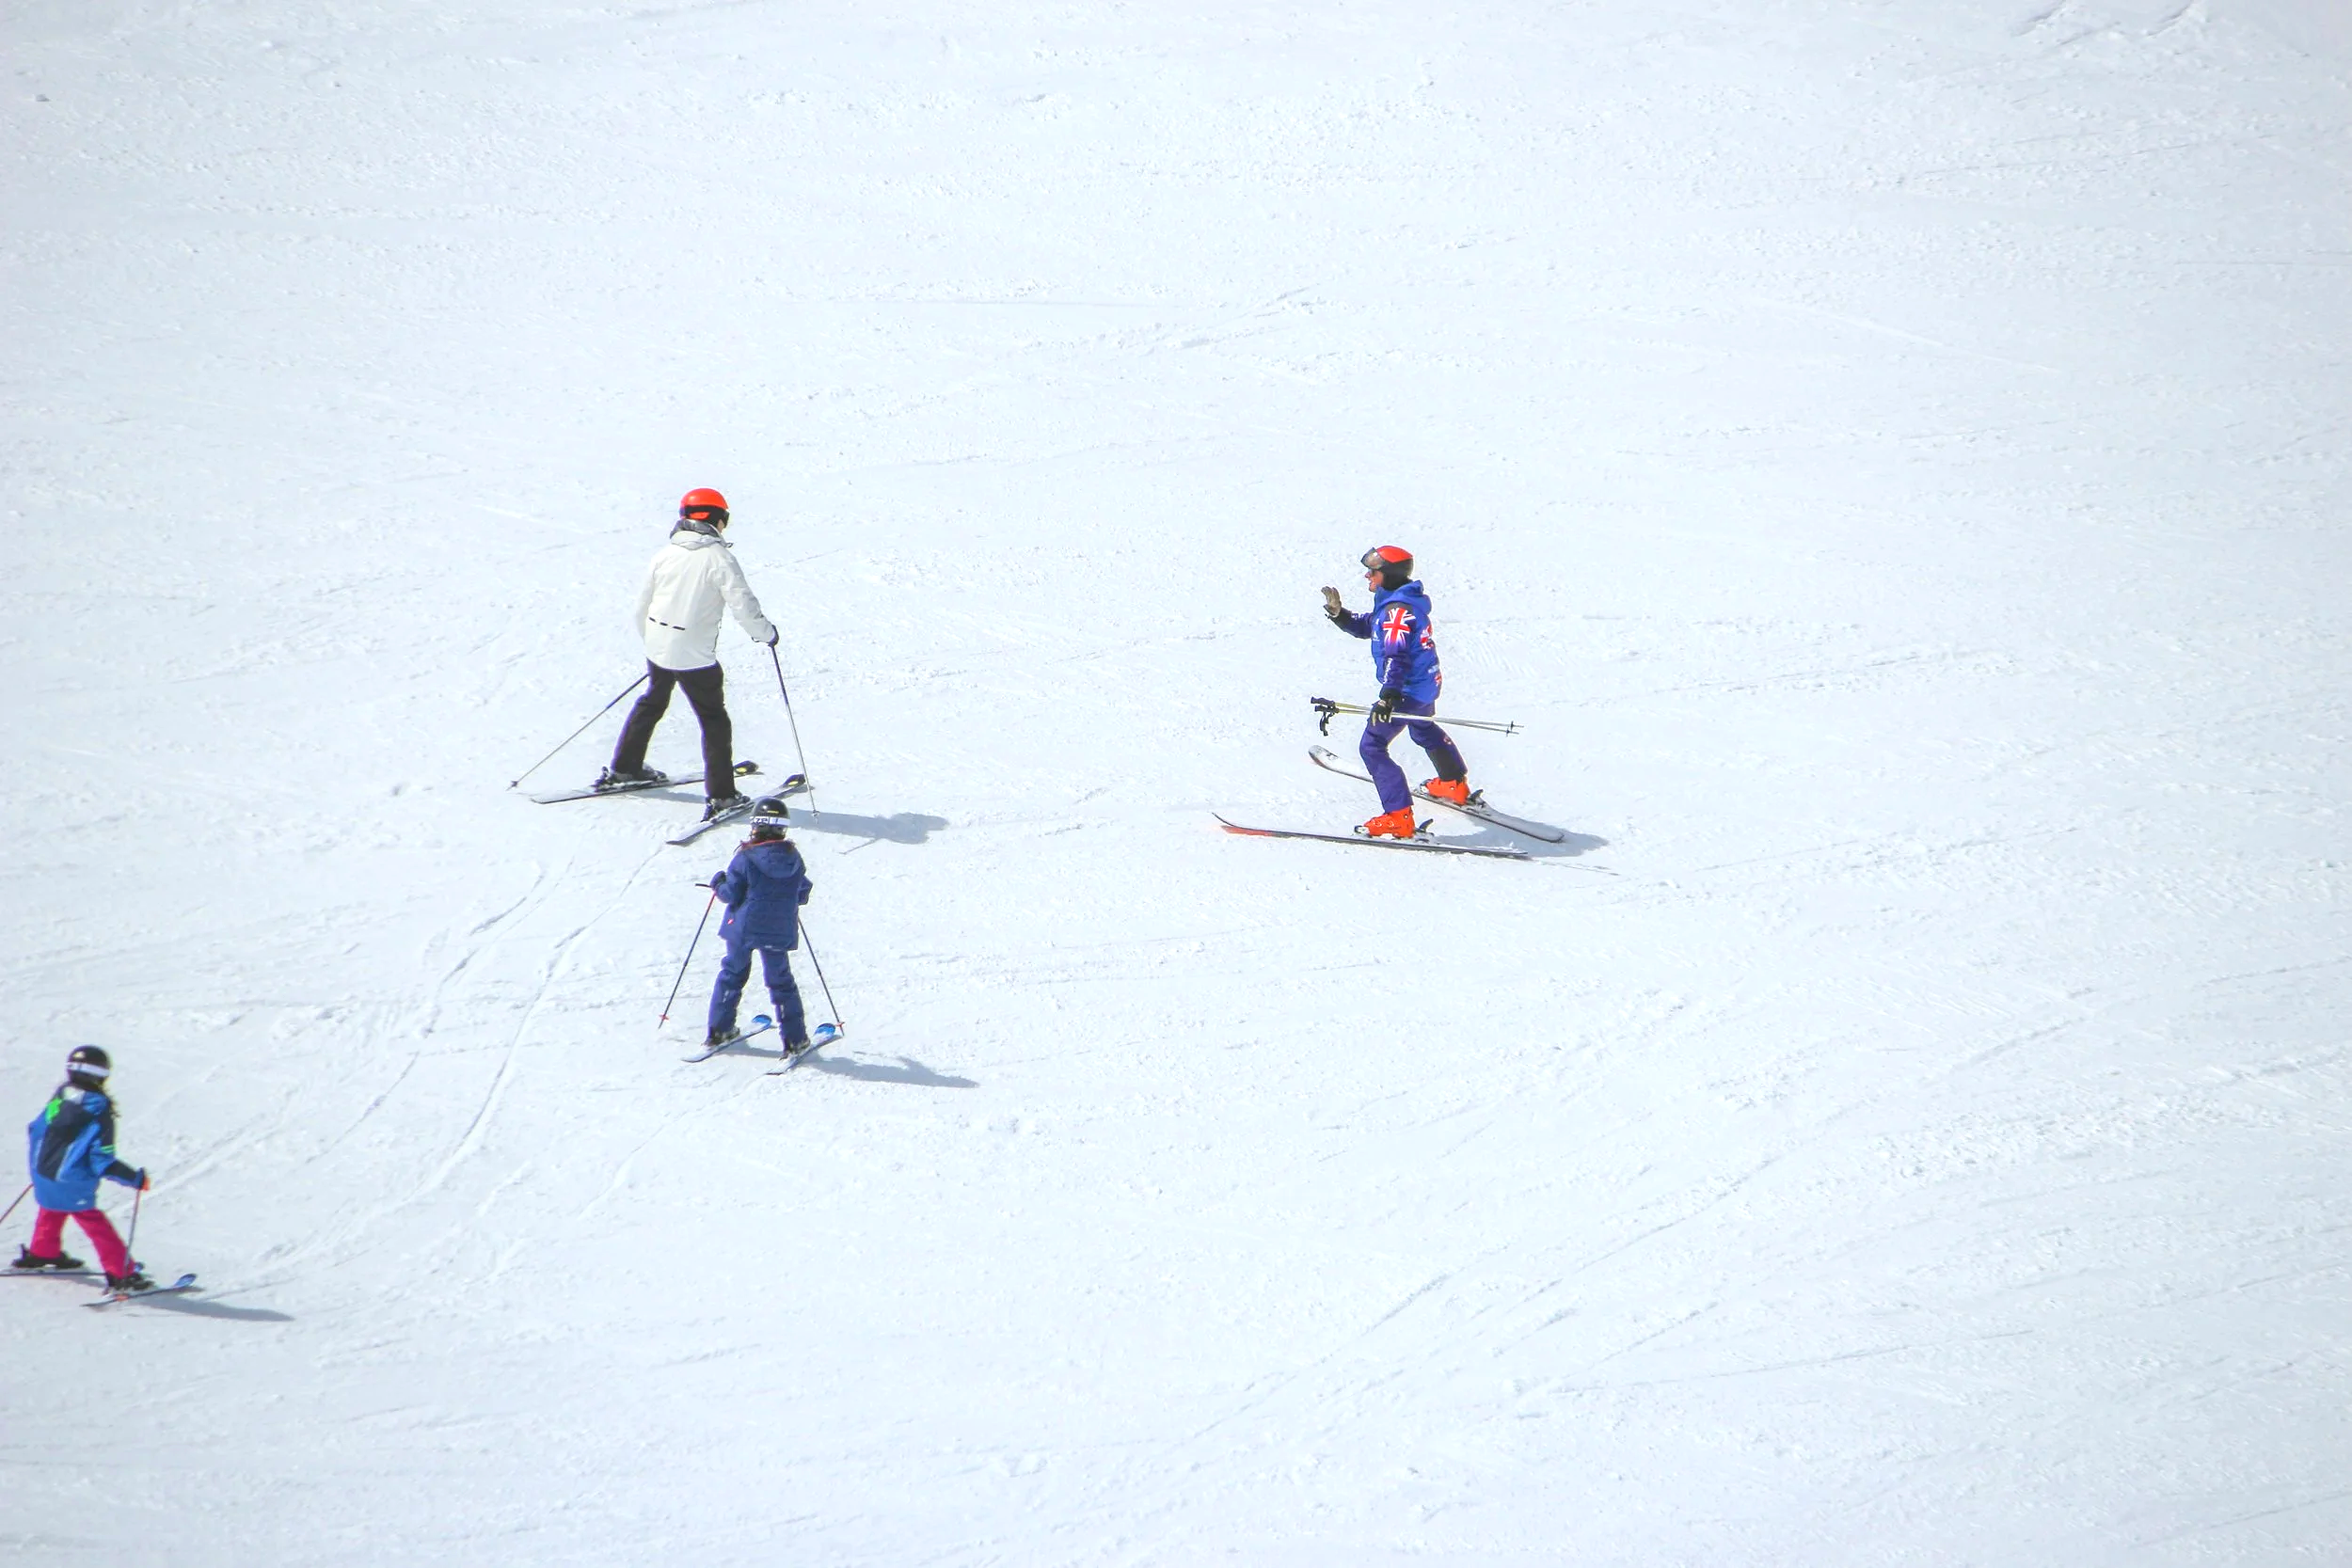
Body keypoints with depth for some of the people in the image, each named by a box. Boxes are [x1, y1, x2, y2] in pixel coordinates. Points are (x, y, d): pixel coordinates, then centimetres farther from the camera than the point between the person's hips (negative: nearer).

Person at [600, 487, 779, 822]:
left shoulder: (666, 554, 4)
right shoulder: (719, 558, -14)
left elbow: (642, 604, 11)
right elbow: (742, 604, -18)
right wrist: (766, 633, 0)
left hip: (657, 648, 6)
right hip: (695, 655, -6)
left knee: (652, 703, 28)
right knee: (714, 720, 5)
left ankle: (624, 769, 39)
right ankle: (721, 796, 3)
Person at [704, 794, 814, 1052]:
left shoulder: (746, 858, -14)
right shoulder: (793, 858, -4)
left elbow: (731, 894, -11)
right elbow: (802, 894, 5)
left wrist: (718, 884, 10)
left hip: (744, 928, -2)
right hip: (779, 932, 2)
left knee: (732, 974, 16)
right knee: (781, 980, 11)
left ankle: (719, 1030, 20)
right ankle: (795, 1038, 9)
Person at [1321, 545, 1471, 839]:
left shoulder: (1397, 609, -23)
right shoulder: (1397, 602, 9)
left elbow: (1397, 655, -33)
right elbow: (1366, 627, 19)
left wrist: (1388, 696, -41)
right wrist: (1339, 614, 3)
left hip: (1408, 690, -11)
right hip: (1427, 684, 11)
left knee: (1371, 746, -10)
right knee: (1425, 731, 36)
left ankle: (1398, 817, -17)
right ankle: (1455, 786, 58)